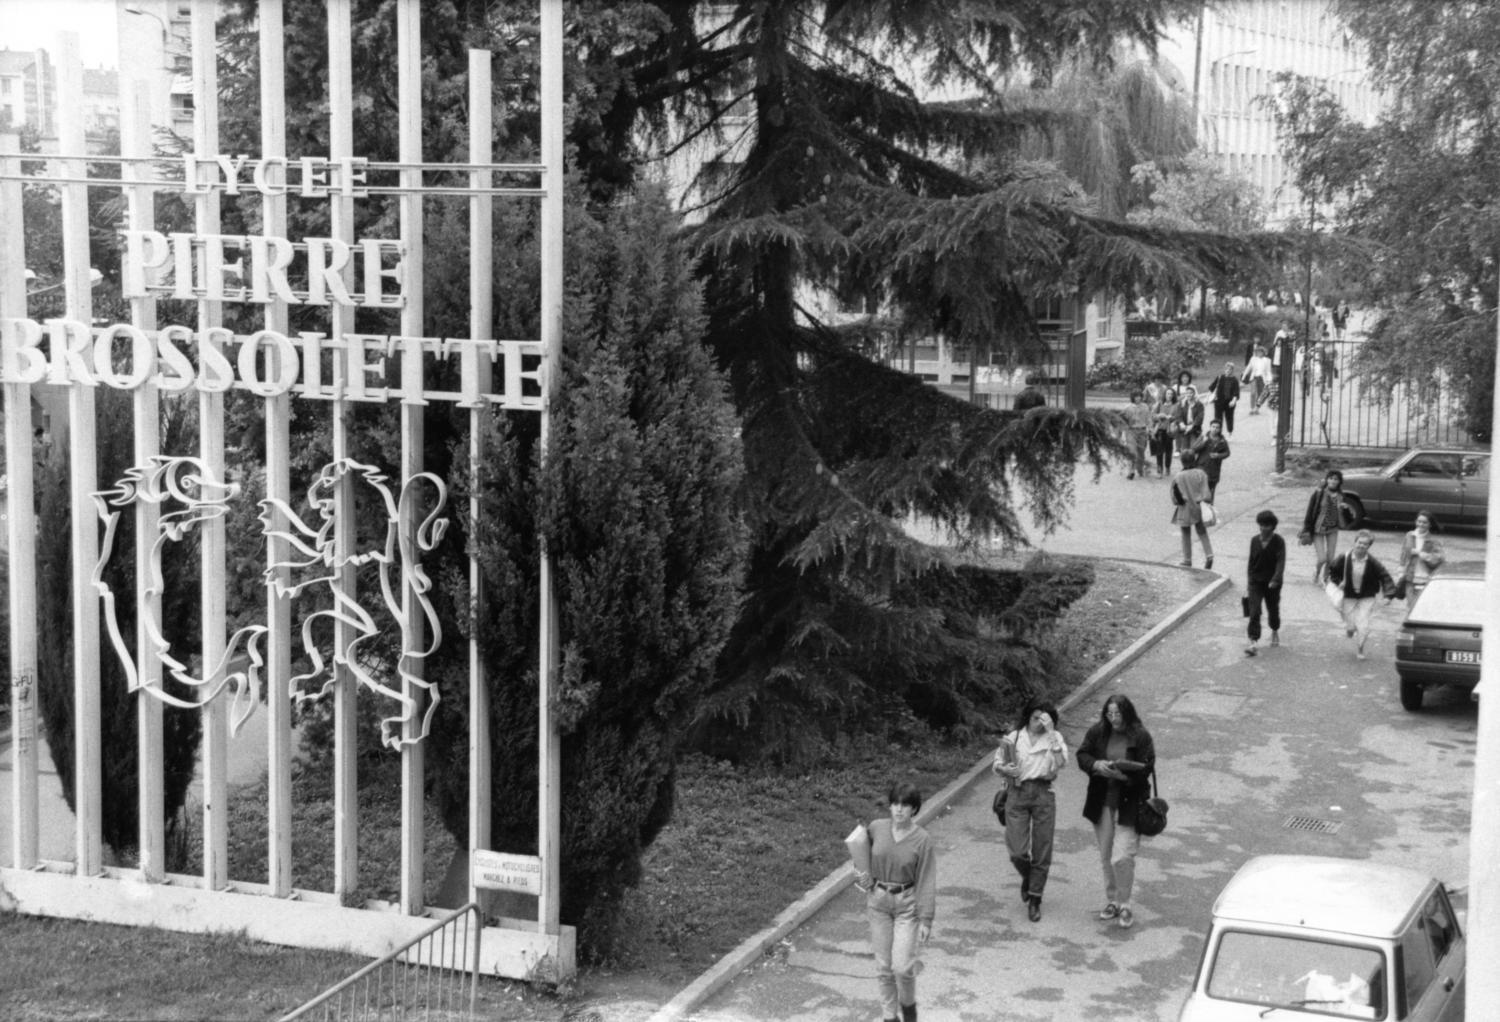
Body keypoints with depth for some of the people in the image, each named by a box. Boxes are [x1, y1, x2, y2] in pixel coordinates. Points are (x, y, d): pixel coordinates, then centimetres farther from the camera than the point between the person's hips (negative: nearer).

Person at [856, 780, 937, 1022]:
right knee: (883, 966, 8)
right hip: (878, 902, 3)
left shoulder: (923, 840, -13)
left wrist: (926, 920, -12)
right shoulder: (876, 829, -5)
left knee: (902, 966, -8)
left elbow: (926, 882, -11)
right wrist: (863, 878, -2)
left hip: (907, 904, -3)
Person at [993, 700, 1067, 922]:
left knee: (1042, 852, 1)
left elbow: (1060, 762, -13)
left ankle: (1034, 899, 16)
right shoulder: (1014, 737, 7)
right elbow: (997, 764, 5)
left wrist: (1050, 733, -16)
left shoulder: (1054, 738, 6)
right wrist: (1005, 768, -18)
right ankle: (1027, 878, 26)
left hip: (1043, 794, 0)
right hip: (1017, 793, 0)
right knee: (1017, 851, -8)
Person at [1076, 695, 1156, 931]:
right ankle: (1112, 900, 32)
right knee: (1106, 857, 14)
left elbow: (1146, 768, -13)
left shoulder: (1141, 737, -10)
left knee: (1122, 857, -12)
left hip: (1129, 803, -4)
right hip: (1102, 801, 4)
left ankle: (1124, 905, 6)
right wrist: (1096, 765, -20)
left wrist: (1124, 775, -28)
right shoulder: (1097, 732, 0)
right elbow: (1082, 756, 1)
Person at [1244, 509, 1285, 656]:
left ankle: (1275, 632, 44)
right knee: (1254, 612, -9)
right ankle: (1253, 642, -15)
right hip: (1256, 581, 2)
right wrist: (1249, 580, 15)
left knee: (1273, 609, 15)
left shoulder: (1279, 542, -10)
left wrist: (1275, 580, -30)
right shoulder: (1254, 540, 1)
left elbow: (1281, 562, -18)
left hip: (1272, 583, -2)